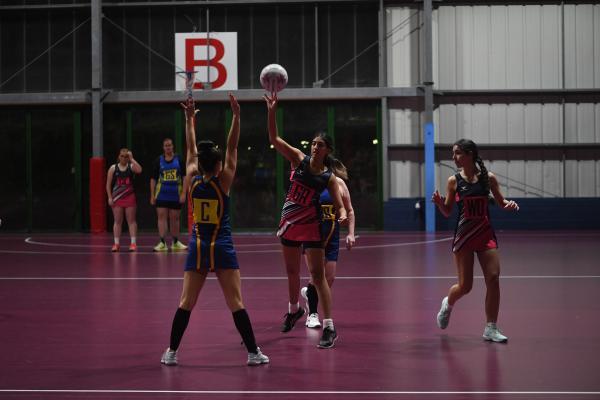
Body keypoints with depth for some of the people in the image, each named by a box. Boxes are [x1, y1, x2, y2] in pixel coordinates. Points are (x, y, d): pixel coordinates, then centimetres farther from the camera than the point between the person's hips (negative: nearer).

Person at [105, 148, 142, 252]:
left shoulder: (131, 167, 1)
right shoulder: (113, 168, 3)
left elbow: (139, 170, -23)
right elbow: (108, 184, 4)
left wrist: (132, 159, -17)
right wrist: (110, 197, -4)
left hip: (129, 197, -1)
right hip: (117, 197, 1)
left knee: (131, 220, 0)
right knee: (117, 221, 3)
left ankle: (133, 243, 1)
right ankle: (116, 243, 6)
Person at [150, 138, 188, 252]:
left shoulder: (179, 159, 1)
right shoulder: (159, 160, 2)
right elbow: (153, 179, 5)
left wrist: (183, 193, -8)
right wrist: (152, 196, 0)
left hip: (176, 195, 0)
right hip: (161, 194, 0)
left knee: (174, 218, 9)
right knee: (162, 217, -6)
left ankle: (175, 242, 20)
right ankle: (162, 243, -6)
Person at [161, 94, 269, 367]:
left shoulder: (193, 179, 0)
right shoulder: (223, 180, -8)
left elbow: (191, 149, 11)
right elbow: (232, 147, -4)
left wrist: (189, 119, 19)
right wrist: (236, 116, -7)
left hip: (197, 247, 3)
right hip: (222, 247, -3)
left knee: (186, 303, 5)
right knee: (236, 303, -2)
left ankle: (171, 352, 5)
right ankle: (253, 353, 0)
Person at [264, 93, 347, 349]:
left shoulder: (329, 177, -3)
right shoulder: (299, 159, 0)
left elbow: (340, 205, -2)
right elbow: (274, 139, -9)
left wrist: (342, 215, -26)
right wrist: (272, 111, -21)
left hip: (310, 224, -3)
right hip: (289, 222, 3)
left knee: (318, 275, -9)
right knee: (292, 272, 17)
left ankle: (329, 328, -10)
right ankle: (293, 310, 42)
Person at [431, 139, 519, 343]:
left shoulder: (488, 178, 0)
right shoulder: (454, 181, -1)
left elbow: (501, 202, 10)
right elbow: (447, 212, 3)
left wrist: (509, 204, -12)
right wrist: (439, 202, -17)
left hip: (485, 234, 1)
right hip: (463, 235, -1)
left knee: (493, 279, -8)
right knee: (465, 285, 0)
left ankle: (491, 329, 2)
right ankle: (448, 304, 35)